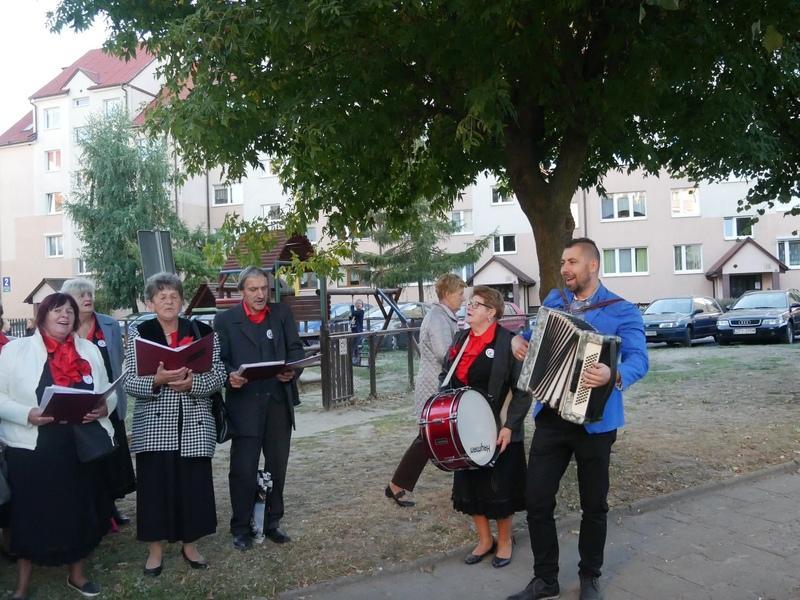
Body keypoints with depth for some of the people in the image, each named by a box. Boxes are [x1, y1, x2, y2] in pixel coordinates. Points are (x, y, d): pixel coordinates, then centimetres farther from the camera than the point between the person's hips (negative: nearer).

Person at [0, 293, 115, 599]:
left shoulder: (90, 350, 8)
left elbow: (109, 392, 13)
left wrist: (103, 407, -8)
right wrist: (27, 414, -19)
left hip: (83, 447, 3)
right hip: (33, 449, -3)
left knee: (80, 510, 13)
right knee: (32, 514, 7)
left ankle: (76, 573, 34)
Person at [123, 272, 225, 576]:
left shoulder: (203, 332, 3)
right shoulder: (138, 333, 2)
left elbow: (218, 376, -2)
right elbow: (129, 382, -5)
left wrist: (192, 383, -20)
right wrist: (156, 381, -23)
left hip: (194, 425, 1)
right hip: (154, 426, -1)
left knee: (194, 483, 6)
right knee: (155, 485, 4)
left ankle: (190, 544, 25)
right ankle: (155, 548, 22)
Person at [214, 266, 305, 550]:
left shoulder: (282, 313, 7)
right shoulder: (225, 320, 1)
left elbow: (296, 349, 4)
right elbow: (219, 360, -1)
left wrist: (293, 371, -16)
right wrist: (230, 375, -22)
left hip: (279, 402, 3)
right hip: (245, 404, -3)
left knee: (277, 466, 12)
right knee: (243, 469, 0)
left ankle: (272, 522, 27)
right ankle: (241, 528, 17)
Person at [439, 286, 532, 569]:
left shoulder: (508, 341, -12)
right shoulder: (460, 338, 7)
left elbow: (522, 389, -13)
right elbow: (446, 375, 18)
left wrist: (509, 426, -18)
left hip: (498, 430, -6)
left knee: (500, 488, 7)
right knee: (469, 485, 13)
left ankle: (504, 540, 29)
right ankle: (484, 540, 31)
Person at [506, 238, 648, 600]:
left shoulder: (622, 311, -7)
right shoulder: (554, 300, 9)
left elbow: (639, 360, -18)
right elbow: (537, 333, 26)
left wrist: (613, 375, -39)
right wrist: (519, 339, 4)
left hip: (594, 421, -4)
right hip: (550, 417, 4)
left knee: (593, 506, 12)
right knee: (537, 502, 3)